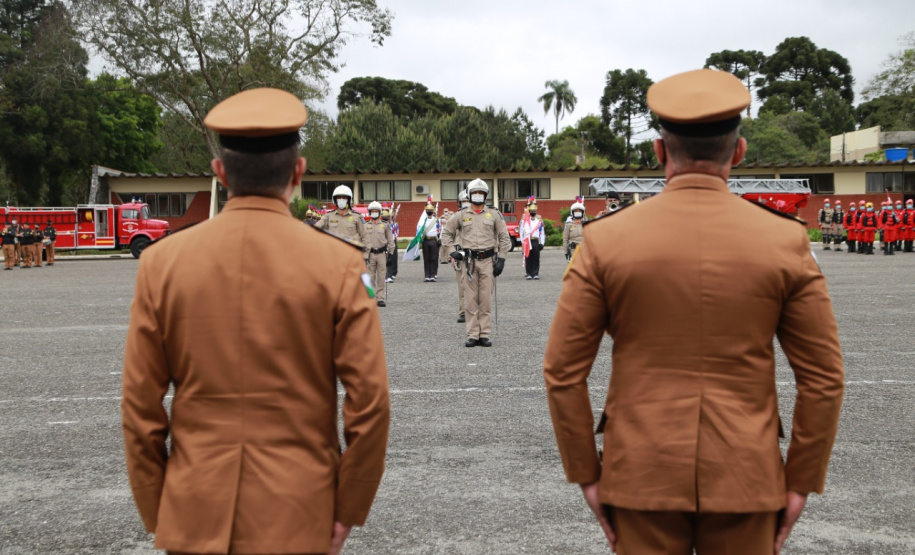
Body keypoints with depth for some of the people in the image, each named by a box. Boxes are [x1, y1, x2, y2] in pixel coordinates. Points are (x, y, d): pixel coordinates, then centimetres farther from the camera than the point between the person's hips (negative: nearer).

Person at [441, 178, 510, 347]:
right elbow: (446, 232, 17)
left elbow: (504, 238, 8)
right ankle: (472, 335, 6)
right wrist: (452, 251, 4)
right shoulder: (461, 215, 8)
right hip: (469, 261, 1)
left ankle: (485, 335, 5)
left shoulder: (493, 215, 7)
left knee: (486, 299, 0)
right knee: (470, 300, 1)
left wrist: (501, 259, 0)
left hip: (487, 261, 0)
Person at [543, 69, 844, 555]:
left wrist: (586, 476, 3)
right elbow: (825, 378, -3)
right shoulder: (785, 241, -6)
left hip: (641, 476, 0)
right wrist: (800, 483, 7)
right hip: (745, 479, 1)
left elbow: (563, 372, -6)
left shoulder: (605, 240, -7)